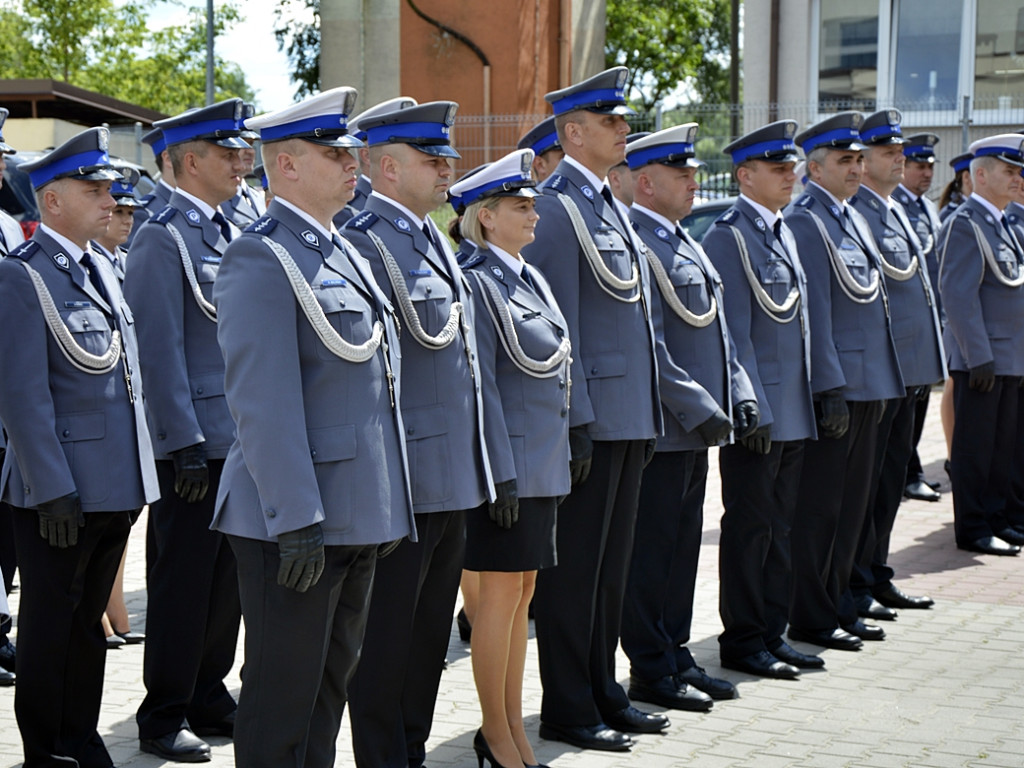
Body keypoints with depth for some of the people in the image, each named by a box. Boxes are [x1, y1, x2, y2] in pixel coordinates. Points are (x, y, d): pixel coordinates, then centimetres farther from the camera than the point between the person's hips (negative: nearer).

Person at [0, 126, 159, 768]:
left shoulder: (103, 270, 13)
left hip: (116, 488, 8)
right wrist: (53, 491, -20)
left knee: (90, 619, 16)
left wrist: (138, 479, 15)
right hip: (61, 492, -7)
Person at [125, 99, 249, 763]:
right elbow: (160, 351, -16)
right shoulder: (164, 238, -11)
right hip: (195, 443, -8)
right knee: (182, 583, 0)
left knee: (226, 578, 15)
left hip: (241, 437, 8)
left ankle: (210, 698, 27)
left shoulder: (228, 234, 14)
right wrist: (186, 446, -18)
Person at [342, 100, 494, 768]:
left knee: (430, 632, 17)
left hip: (452, 481, 9)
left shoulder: (437, 241, 15)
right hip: (402, 482, -9)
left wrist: (478, 469, 20)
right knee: (387, 635, 1)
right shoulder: (364, 242, -14)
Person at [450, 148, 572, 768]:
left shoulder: (531, 279, 14)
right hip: (510, 461, -9)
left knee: (523, 592, 12)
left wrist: (559, 455, 17)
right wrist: (501, 472, -19)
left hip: (543, 462, 9)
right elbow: (481, 385, -16)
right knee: (502, 592, -1)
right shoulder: (477, 281, -12)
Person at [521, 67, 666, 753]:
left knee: (612, 562, 15)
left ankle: (603, 691, 25)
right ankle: (567, 709, 9)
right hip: (591, 416, -9)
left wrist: (650, 415, 17)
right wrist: (575, 422, -19)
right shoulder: (556, 208, -13)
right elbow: (559, 326, -17)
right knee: (574, 564, 0)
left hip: (630, 416, 9)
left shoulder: (610, 205, 16)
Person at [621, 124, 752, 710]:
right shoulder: (634, 242, -15)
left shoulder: (686, 242, 16)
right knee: (652, 547, -1)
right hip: (659, 427, -9)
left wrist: (739, 392, 9)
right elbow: (648, 345, -21)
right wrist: (696, 407, -21)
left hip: (696, 425, 10)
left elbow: (716, 328, 20)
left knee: (683, 544, 15)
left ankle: (677, 656, 24)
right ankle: (651, 672, 8)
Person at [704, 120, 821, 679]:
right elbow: (733, 334, -16)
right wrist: (754, 411, -18)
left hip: (792, 414, 8)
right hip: (756, 415, -8)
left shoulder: (783, 233, 15)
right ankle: (742, 641, 10)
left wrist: (803, 404, 16)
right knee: (749, 525, 1)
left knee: (780, 526, 13)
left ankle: (771, 632, 22)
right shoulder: (728, 236, -12)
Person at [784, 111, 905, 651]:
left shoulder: (852, 218, 16)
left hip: (868, 383, 9)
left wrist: (880, 386, 18)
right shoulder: (804, 221, -13)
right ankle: (810, 618, 7)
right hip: (833, 384, -9)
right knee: (817, 504, -1)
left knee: (852, 500, 14)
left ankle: (837, 604, 24)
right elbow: (813, 310, -17)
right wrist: (831, 388, -20)